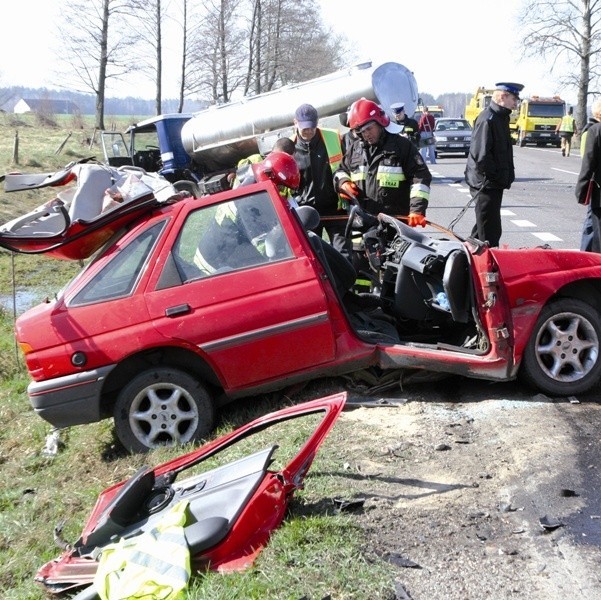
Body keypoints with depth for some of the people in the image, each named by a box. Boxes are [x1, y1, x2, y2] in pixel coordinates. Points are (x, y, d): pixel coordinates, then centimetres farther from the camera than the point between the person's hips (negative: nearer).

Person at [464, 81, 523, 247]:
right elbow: (481, 155, -24)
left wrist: (507, 176, 12)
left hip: (494, 183, 10)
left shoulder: (500, 118, 15)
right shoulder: (488, 119, -17)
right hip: (486, 183, -10)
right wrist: (498, 176, -17)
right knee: (490, 231, -7)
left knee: (484, 227, 20)